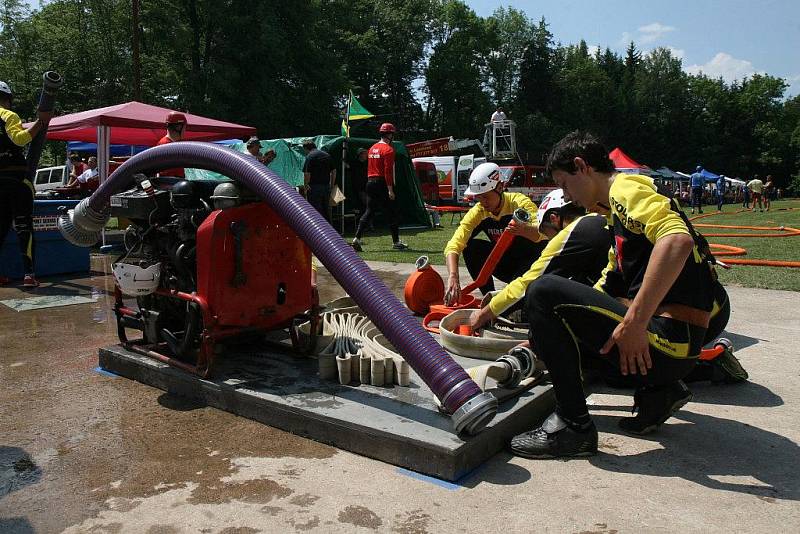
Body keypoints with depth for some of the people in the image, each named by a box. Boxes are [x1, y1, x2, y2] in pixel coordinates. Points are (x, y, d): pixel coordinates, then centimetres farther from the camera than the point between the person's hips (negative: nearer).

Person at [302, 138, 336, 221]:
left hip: (314, 187, -7)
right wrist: (331, 186, 20)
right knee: (325, 211, 15)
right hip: (326, 186, 7)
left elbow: (307, 174, -16)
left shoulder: (310, 156, -9)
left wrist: (306, 185, -2)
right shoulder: (327, 155, 12)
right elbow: (333, 171, 14)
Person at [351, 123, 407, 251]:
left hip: (370, 183, 7)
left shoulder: (372, 148, 15)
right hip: (382, 183, -7)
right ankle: (396, 242, 8)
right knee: (391, 213, 2)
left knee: (369, 212, 8)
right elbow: (388, 171, -17)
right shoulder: (388, 149, -10)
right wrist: (390, 190, -18)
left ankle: (357, 239, -1)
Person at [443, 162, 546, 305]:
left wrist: (524, 230, -61)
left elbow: (543, 233, -38)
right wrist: (452, 277, -42)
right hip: (505, 266, 3)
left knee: (542, 246, -35)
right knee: (470, 246, -17)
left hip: (528, 265, -3)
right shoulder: (478, 212, -14)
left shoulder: (519, 202, -22)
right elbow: (453, 245, -24)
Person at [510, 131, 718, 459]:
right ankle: (657, 389, 13)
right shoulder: (619, 214, 24)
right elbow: (606, 289, 30)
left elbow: (678, 240, -28)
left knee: (545, 292, -16)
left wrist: (635, 321, -27)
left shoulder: (627, 188, -7)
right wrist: (545, 339, 28)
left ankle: (573, 425, -11)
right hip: (674, 345, 10)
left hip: (665, 340, -10)